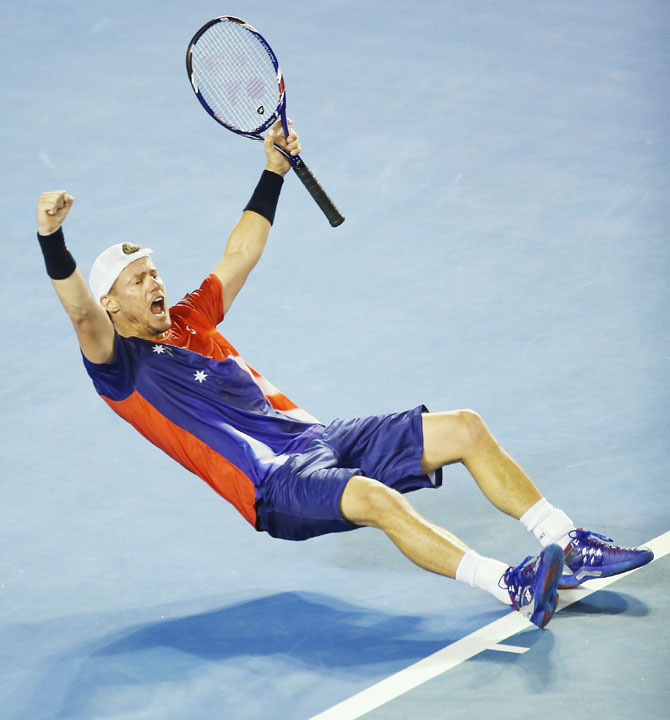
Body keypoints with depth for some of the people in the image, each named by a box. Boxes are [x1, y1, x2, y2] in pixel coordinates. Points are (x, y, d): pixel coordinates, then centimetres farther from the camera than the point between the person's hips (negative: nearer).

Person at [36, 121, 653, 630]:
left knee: (463, 427, -2)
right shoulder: (121, 364, -2)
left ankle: (566, 542, -2)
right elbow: (80, 312, -21)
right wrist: (53, 241, -38)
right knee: (372, 497, -39)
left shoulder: (187, 321, 20)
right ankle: (511, 586, -48)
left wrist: (274, 171, 23)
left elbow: (240, 256, 28)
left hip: (315, 437, 9)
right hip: (275, 484, -9)